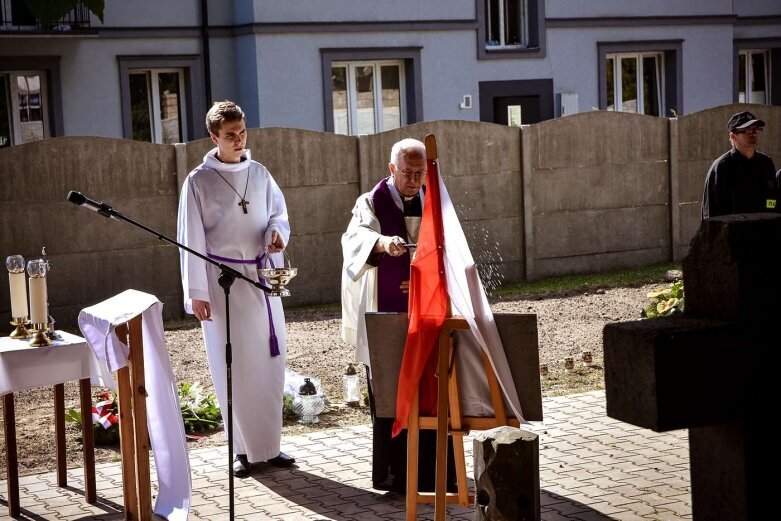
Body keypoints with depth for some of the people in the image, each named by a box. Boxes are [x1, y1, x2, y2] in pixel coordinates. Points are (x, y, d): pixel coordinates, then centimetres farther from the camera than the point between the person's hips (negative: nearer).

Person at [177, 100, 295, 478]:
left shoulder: (259, 174, 7)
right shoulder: (199, 181, -4)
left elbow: (278, 213, 15)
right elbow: (191, 239, -5)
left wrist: (277, 232, -10)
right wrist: (196, 293, -8)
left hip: (262, 276, 4)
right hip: (222, 280, -4)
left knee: (269, 361, 4)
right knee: (233, 366, 0)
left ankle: (270, 444, 14)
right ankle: (244, 449, 8)